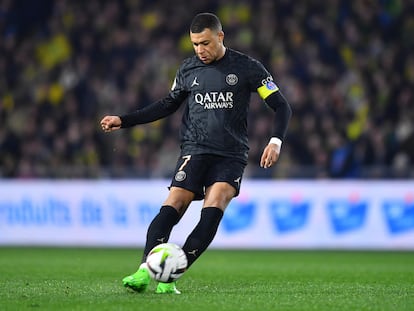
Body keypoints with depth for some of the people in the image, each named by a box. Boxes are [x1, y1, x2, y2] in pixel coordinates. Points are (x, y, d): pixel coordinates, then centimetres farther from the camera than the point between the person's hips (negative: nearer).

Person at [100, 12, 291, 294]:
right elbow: (168, 105, 24)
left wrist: (276, 141, -13)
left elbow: (281, 106, 3)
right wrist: (124, 121, 18)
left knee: (214, 208, -24)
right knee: (173, 205, -20)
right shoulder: (188, 69, 10)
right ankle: (145, 270, -28)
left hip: (232, 155, -2)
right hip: (195, 151, 2)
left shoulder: (247, 68, 0)